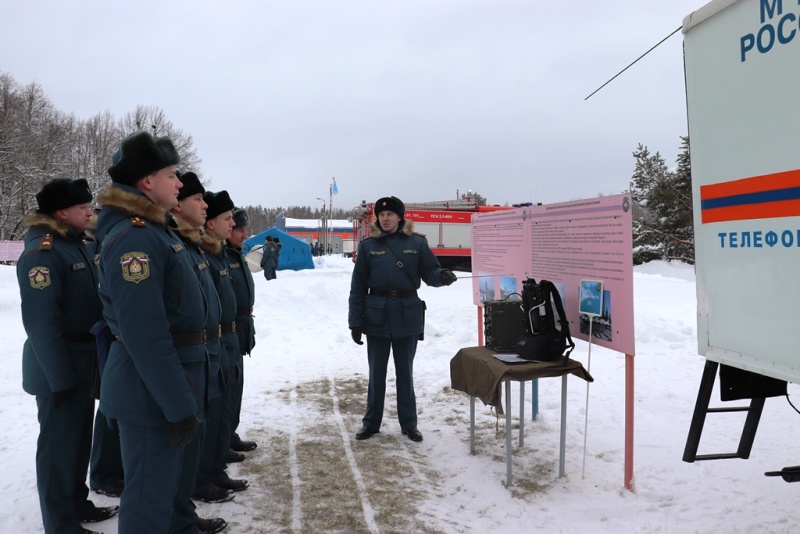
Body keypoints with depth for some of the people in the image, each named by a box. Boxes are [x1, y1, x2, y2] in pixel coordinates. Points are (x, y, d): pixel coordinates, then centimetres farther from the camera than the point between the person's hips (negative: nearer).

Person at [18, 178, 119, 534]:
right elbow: (41, 320, -23)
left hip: (84, 361, 8)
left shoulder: (81, 247, 9)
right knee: (60, 444, 4)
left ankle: (78, 505, 34)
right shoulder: (42, 251, -18)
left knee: (80, 438, 19)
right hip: (59, 366, -8)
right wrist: (59, 376, -23)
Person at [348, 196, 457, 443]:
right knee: (376, 373, 10)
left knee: (405, 372, 12)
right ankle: (371, 422, 25)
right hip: (377, 315, 0)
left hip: (407, 315, 0)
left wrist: (442, 276, -25)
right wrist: (355, 322, -6)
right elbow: (358, 286, -2)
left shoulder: (417, 243, 0)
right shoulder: (368, 245, -1)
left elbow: (429, 272, -1)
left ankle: (409, 424, 24)